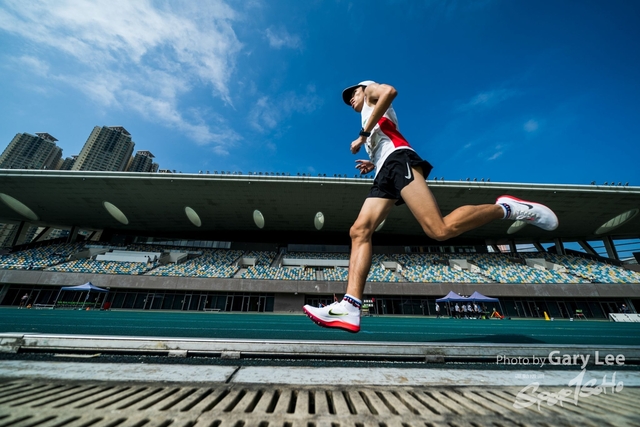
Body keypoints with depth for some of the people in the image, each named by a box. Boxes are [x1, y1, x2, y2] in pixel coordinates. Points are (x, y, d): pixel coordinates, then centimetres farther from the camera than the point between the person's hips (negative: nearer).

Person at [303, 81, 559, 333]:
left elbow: (389, 91, -3)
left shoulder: (371, 92, 25)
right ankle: (350, 308, -22)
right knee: (359, 231, -13)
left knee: (440, 230, -25)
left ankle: (505, 208, 0)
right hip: (385, 173, 8)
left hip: (397, 160, -8)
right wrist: (373, 163, 21)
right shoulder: (370, 117, 43)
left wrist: (362, 135, -2)